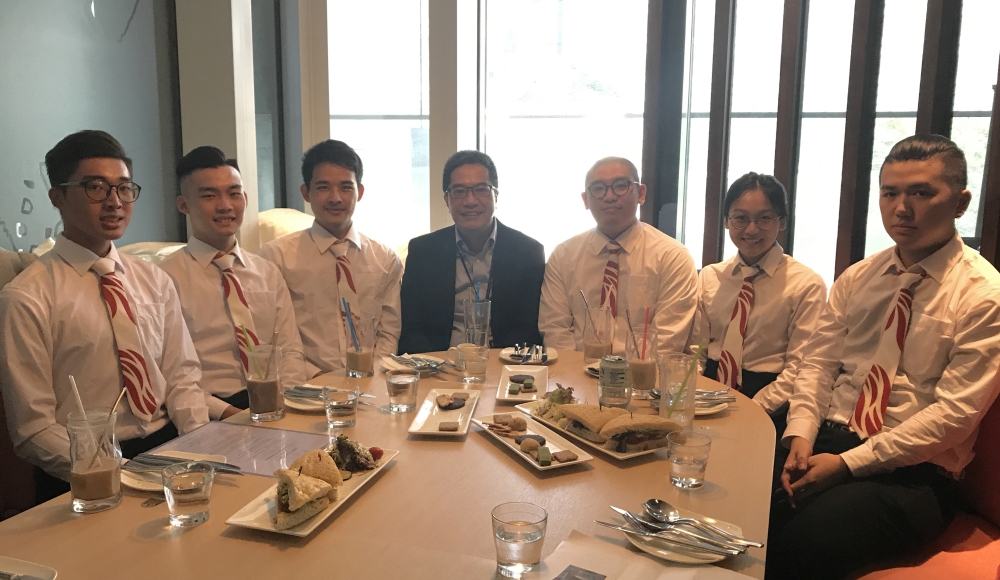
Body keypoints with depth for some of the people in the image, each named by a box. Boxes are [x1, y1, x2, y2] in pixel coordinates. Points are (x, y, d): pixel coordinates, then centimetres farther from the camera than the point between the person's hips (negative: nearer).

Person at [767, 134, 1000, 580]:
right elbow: (818, 364, 8)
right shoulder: (856, 278, 10)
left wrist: (847, 463, -17)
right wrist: (801, 435, -10)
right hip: (828, 441, 5)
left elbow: (955, 412, -13)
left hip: (912, 473, -4)